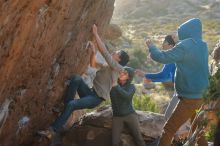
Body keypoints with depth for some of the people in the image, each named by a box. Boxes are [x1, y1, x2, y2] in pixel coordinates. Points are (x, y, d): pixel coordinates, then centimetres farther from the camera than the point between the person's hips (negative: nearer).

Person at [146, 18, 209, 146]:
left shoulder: (186, 45, -16)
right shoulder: (202, 46, 9)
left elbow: (162, 57, -16)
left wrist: (151, 46, 1)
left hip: (190, 98, -9)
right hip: (201, 96, 9)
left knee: (169, 130, -4)